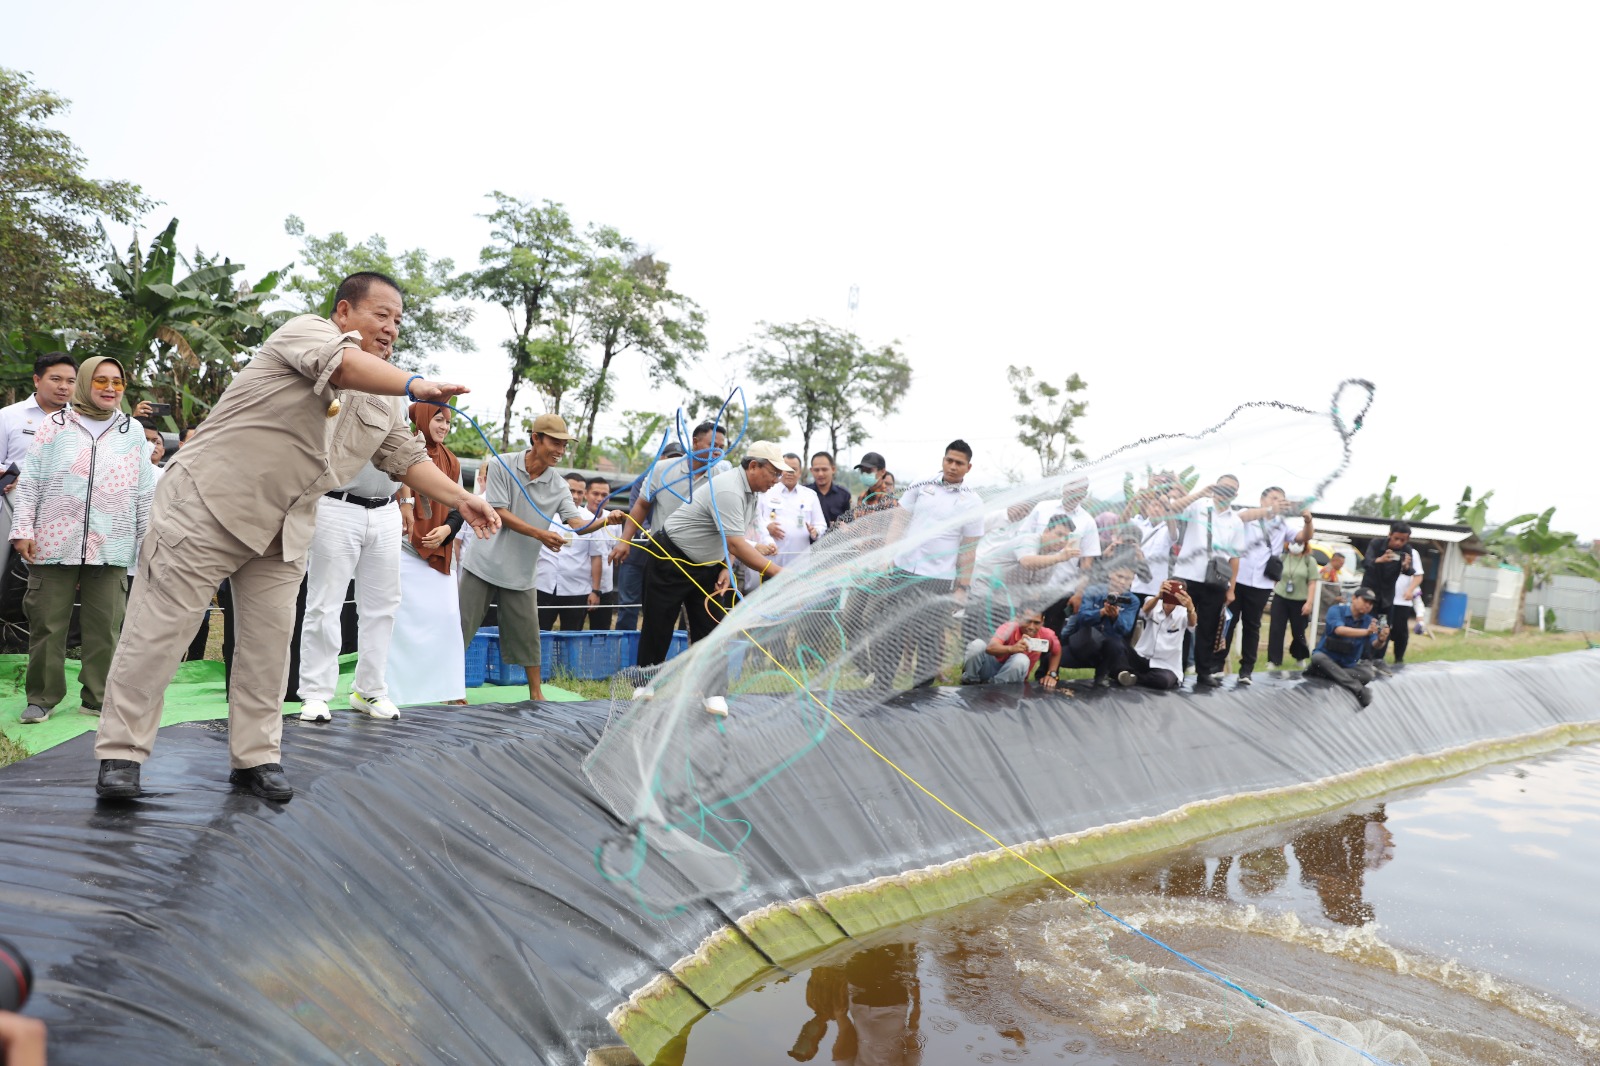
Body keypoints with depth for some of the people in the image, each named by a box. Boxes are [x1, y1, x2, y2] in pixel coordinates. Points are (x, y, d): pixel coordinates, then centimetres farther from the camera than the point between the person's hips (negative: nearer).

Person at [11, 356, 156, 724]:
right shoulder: (54, 426, 6)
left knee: (105, 626, 3)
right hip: (54, 544, -1)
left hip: (110, 548, 1)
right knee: (47, 623, 3)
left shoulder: (133, 433, 11)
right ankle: (42, 697, 15)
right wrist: (22, 529, -2)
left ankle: (98, 697, 12)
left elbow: (145, 493, 11)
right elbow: (30, 482, 5)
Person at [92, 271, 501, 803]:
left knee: (270, 639, 5)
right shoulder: (308, 330, -8)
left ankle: (254, 757, 14)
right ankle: (120, 754, 7)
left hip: (283, 531, 7)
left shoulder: (379, 405, 14)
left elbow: (407, 458, 14)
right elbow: (343, 363, -30)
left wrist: (460, 499, 1)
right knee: (162, 627, -2)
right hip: (209, 505, -7)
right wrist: (416, 384, -42)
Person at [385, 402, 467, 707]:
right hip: (404, 547, -5)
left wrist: (447, 529, -4)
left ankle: (447, 687, 12)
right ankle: (395, 688, 6)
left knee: (447, 614, 3)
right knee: (404, 616, -4)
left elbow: (457, 507, 11)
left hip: (439, 551, 5)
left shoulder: (450, 461, 13)